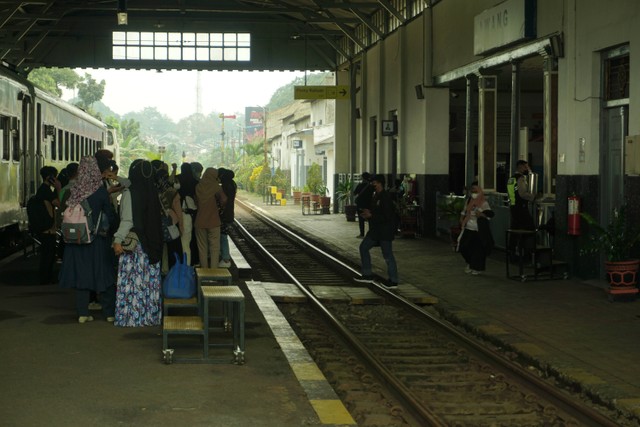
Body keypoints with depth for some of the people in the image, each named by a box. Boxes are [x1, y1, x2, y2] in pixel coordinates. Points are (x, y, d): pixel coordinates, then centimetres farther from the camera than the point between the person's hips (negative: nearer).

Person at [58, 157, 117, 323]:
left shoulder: (73, 191, -5)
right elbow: (111, 216, -7)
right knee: (103, 274, 7)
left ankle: (82, 313, 7)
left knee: (81, 274, 8)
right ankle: (109, 312, 13)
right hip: (98, 240, -2)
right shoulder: (101, 192, -12)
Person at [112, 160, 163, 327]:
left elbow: (127, 220, -17)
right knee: (150, 279, 10)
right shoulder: (153, 193, 3)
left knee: (132, 278, 0)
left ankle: (131, 315, 3)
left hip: (133, 243, -6)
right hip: (152, 243, 6)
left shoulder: (129, 194, -13)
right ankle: (151, 315, 16)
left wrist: (118, 240, -17)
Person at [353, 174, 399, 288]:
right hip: (375, 230, 11)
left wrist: (371, 215, -19)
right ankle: (368, 275, 18)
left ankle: (393, 281, 7)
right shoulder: (376, 196, 12)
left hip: (385, 231, -11)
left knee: (388, 255, -3)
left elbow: (386, 216, -24)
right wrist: (368, 213, 5)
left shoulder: (385, 197, -19)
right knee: (363, 247, 12)